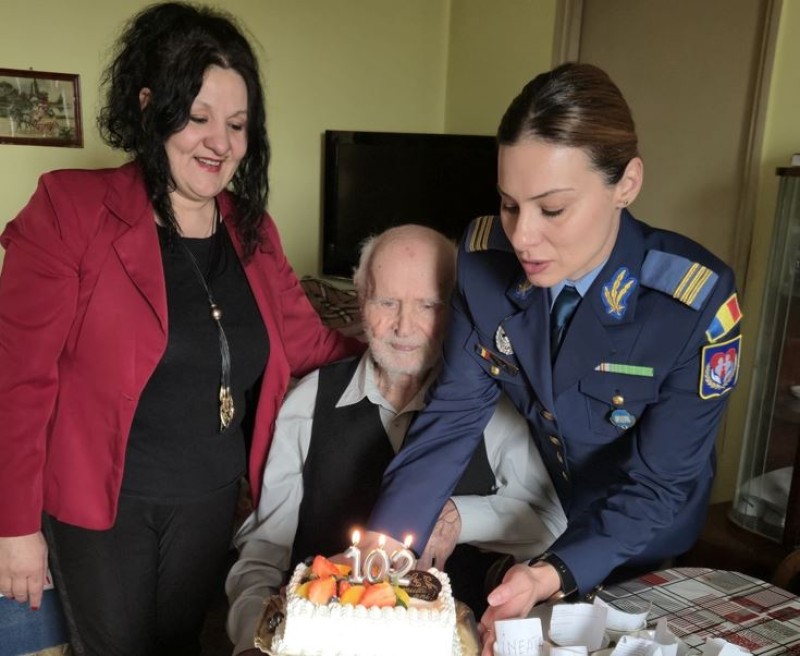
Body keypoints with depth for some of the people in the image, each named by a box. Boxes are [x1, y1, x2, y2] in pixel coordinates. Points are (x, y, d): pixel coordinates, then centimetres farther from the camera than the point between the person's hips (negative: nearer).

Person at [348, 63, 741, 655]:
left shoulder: (698, 302, -31)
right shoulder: (485, 256, -23)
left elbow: (659, 484, -24)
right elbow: (454, 413, -19)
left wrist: (554, 576, -38)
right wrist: (380, 547, -30)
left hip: (641, 557, -2)